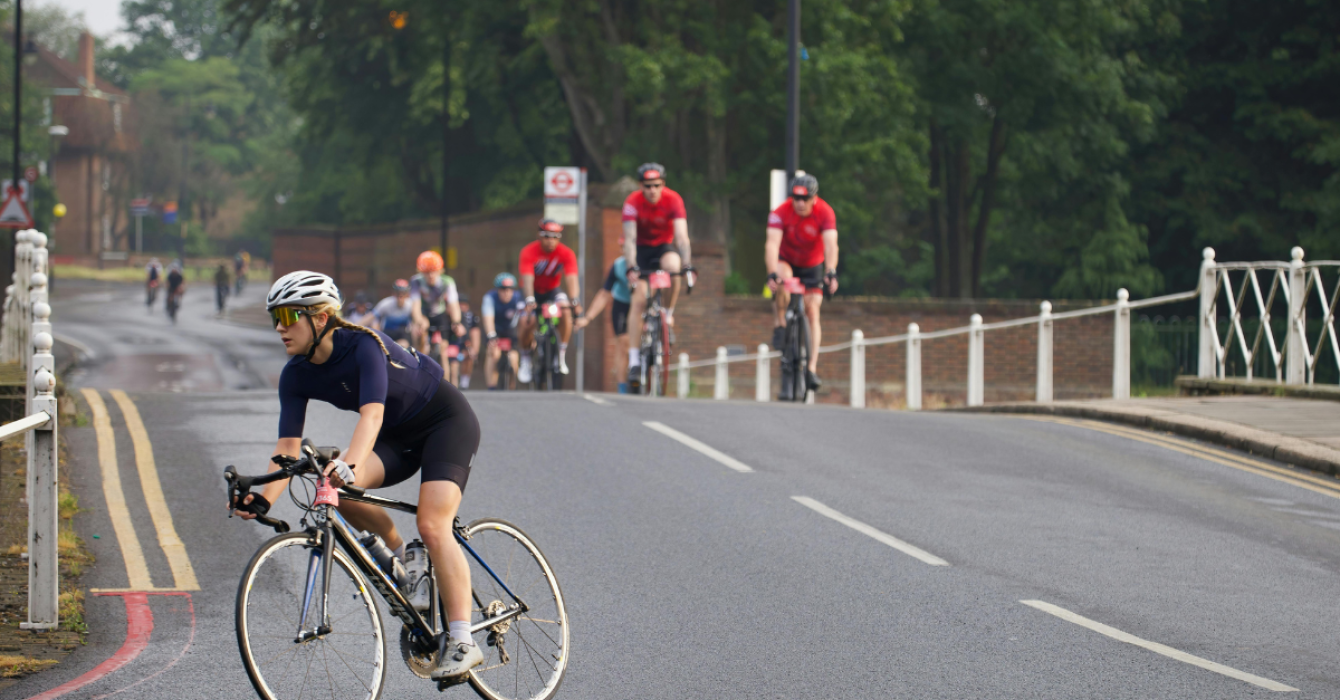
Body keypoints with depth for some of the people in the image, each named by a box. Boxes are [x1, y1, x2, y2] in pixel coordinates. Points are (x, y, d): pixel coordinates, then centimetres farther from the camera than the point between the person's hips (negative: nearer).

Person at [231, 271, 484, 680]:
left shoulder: (364, 345, -29)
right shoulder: (297, 375, -10)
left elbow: (372, 414, -43)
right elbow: (288, 447, -14)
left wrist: (349, 465, -60)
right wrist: (264, 499, -30)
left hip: (447, 420, -6)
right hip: (399, 435, 6)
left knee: (432, 526, -23)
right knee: (334, 489, -21)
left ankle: (462, 642, -21)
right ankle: (399, 557, 2)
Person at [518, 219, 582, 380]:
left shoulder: (566, 254, -18)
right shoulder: (529, 252, -23)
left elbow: (571, 278, -29)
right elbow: (527, 278, -34)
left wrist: (574, 300, -45)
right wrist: (530, 300, -50)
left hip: (553, 290, 1)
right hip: (533, 291, -1)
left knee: (565, 312, -28)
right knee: (527, 322, -25)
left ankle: (562, 355, -15)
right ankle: (525, 358, 1)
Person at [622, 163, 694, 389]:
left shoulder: (673, 199, -23)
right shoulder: (633, 202, -23)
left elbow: (681, 235, -29)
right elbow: (629, 238, -28)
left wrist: (687, 266, -41)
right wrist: (632, 268, -42)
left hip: (665, 246, 0)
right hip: (642, 249, 0)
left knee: (673, 266, -35)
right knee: (639, 299, -15)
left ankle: (668, 314, -12)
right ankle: (634, 359, -14)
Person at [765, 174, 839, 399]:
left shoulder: (825, 213, -25)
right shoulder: (780, 213, -28)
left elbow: (831, 244, -36)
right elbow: (772, 244, -38)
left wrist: (831, 273, -50)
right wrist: (772, 274, -52)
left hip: (813, 265, 1)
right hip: (786, 261, -1)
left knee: (812, 312, -11)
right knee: (782, 281, -36)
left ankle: (812, 369, -12)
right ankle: (780, 327, -16)